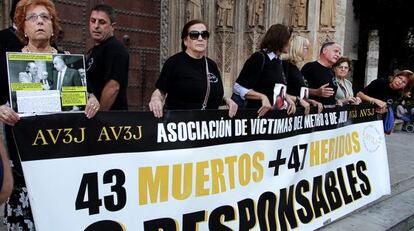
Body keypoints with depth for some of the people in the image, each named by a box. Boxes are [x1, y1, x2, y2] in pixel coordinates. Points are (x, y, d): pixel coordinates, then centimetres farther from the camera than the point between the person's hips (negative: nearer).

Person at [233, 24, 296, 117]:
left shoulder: (278, 61, 10)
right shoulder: (259, 58, -12)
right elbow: (238, 88, -17)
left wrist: (286, 97, 1)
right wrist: (262, 97, -26)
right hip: (259, 112, -7)